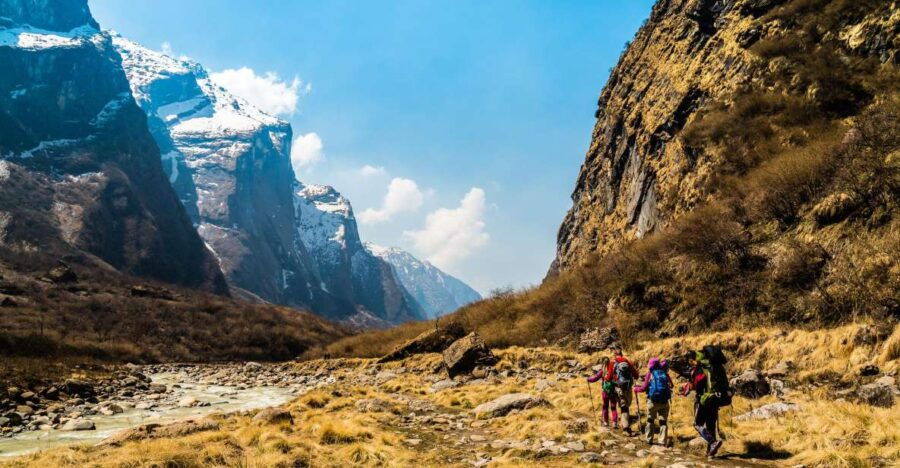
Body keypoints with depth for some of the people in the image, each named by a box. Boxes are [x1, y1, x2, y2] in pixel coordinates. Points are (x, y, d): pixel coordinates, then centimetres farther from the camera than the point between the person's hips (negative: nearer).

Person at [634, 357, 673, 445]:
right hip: (664, 401, 2)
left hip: (653, 401, -1)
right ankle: (663, 441, 3)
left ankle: (649, 439, 18)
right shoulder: (665, 373, 3)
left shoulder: (650, 374, -3)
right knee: (663, 421, 8)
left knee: (650, 420, 14)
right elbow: (671, 385, 7)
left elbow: (644, 387, -7)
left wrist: (636, 389, 10)